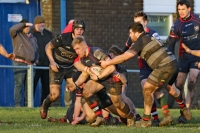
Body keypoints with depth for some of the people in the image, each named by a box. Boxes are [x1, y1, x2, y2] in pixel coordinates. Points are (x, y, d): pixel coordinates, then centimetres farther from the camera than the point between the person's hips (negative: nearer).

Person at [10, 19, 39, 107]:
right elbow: (12, 29, -18)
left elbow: (36, 51, 28)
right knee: (19, 84, -10)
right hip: (19, 63, -6)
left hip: (30, 64, 6)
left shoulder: (33, 38, 21)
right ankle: (17, 104, -12)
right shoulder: (17, 35, 4)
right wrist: (24, 24, -14)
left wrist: (35, 61, 14)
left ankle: (28, 103, 8)